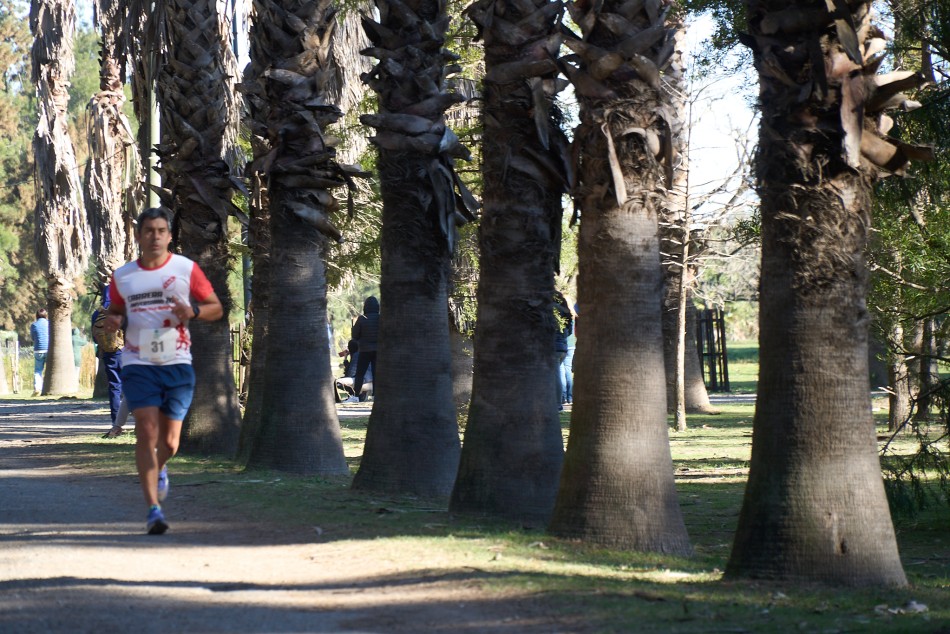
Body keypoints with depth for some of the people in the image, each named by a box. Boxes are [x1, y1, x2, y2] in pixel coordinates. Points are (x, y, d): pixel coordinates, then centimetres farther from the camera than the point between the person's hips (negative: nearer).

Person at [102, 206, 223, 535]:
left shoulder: (186, 269, 2)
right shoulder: (122, 276, 7)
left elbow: (216, 308, 6)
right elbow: (115, 311, 21)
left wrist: (193, 311, -15)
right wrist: (113, 321, -4)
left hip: (177, 363, 0)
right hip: (138, 363, 0)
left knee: (169, 441, 4)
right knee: (147, 432, -14)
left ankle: (158, 469, 41)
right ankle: (153, 509, -13)